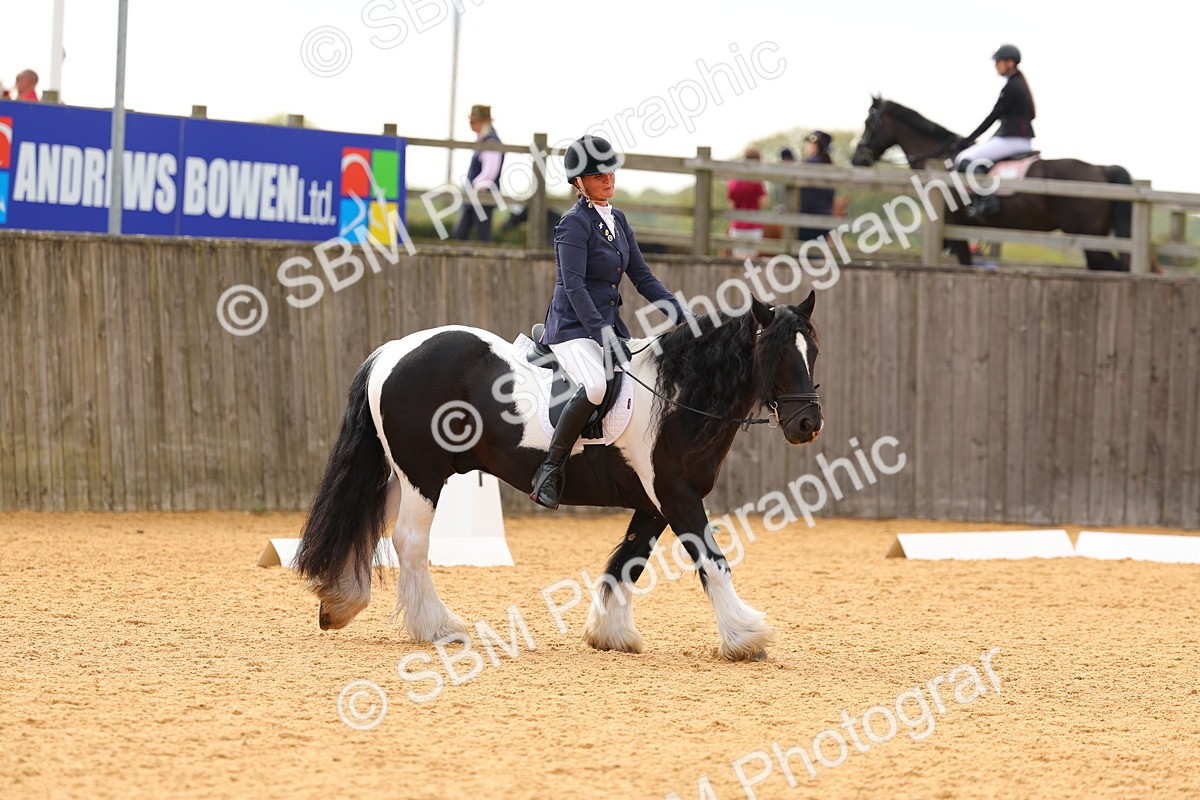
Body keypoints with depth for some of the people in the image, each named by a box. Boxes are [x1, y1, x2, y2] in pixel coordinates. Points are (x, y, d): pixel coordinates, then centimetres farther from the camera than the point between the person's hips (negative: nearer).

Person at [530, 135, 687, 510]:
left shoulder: (617, 220, 14)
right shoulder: (574, 223, -11)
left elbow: (642, 277, 16)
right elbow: (573, 286, -18)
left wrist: (681, 315, 6)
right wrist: (603, 336, -26)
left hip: (609, 323, 9)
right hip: (573, 327, -9)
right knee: (596, 386, -34)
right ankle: (550, 470, -27)